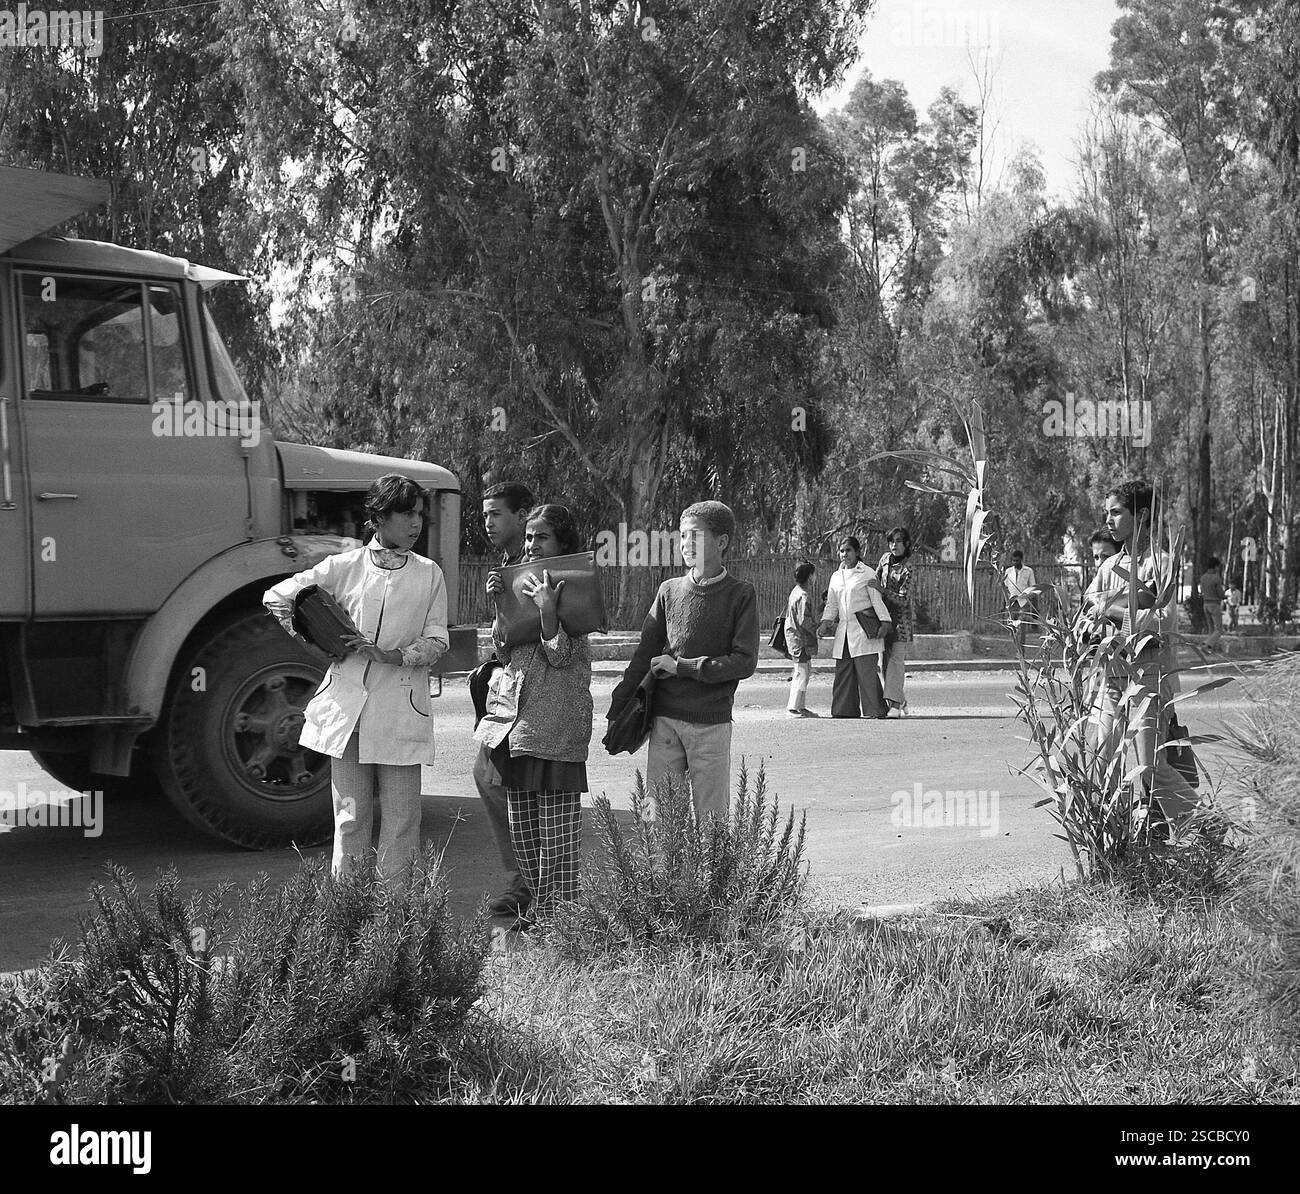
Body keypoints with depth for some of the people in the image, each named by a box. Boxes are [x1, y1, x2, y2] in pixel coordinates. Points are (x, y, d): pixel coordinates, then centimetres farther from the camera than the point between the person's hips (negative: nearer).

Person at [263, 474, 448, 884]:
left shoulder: (429, 574, 8)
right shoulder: (343, 567, 7)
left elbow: (437, 641, 4)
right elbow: (275, 597, 13)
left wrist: (396, 656, -13)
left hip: (401, 708, 0)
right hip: (346, 702, 0)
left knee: (401, 816, -1)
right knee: (350, 815, 2)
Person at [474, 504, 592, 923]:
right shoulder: (520, 581, 17)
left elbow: (562, 656, -12)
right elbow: (504, 653, 13)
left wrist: (547, 608, -23)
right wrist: (500, 605, 1)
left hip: (555, 724, -7)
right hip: (513, 712, 7)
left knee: (557, 836, -5)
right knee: (521, 832, 10)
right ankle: (534, 910, 20)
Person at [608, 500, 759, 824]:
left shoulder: (740, 595, 0)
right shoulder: (669, 590, 9)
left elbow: (745, 662, -6)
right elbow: (645, 653, 10)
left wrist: (682, 667, -8)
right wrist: (616, 710, 5)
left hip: (711, 723, -3)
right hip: (665, 718, 3)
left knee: (711, 816, 1)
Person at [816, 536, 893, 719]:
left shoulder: (867, 573, 0)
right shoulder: (836, 576, 16)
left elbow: (877, 601, -2)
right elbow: (831, 605, 20)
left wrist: (884, 623, -13)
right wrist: (825, 623, 4)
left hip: (864, 630, -5)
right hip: (843, 632, 6)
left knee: (867, 672, -10)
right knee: (843, 674, 3)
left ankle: (875, 712, -7)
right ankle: (843, 712, 8)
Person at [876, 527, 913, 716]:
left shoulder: (906, 570, -13)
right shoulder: (885, 558, 7)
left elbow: (903, 600, -18)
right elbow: (876, 577, 25)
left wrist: (882, 590, -24)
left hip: (900, 619, -6)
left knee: (896, 658, -15)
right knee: (884, 661, 3)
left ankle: (892, 699, -23)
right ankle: (900, 702, 9)